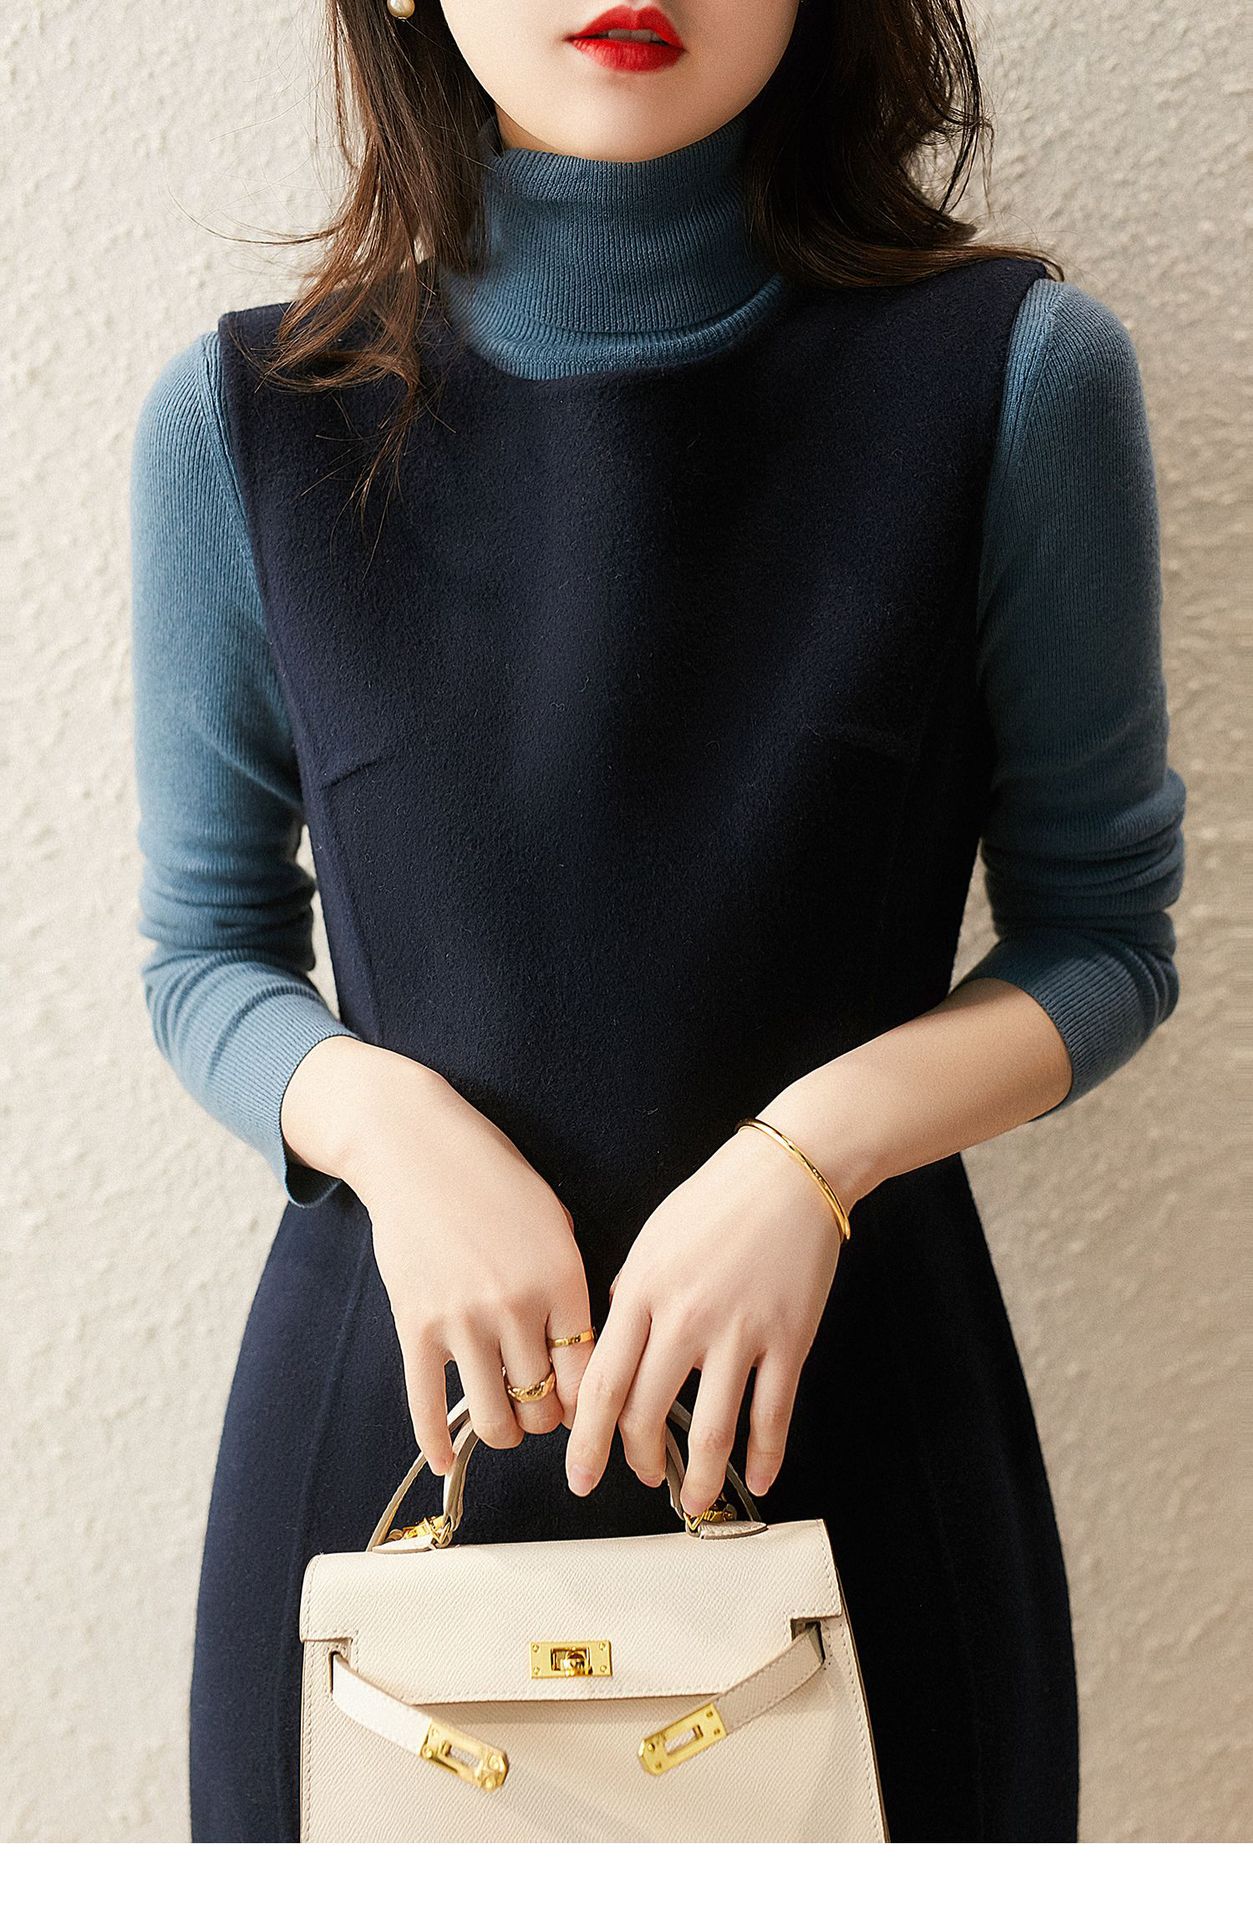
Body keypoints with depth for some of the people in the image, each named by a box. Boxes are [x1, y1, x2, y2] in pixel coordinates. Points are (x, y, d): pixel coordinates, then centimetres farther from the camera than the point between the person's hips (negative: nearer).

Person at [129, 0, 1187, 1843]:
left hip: (850, 1398, 0)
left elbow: (1104, 934, -1)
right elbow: (208, 951, 5)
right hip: (392, 1410, 1)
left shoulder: (1018, 377, -9)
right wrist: (384, 1119, -15)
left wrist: (823, 1140, -17)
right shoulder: (241, 419, -4)